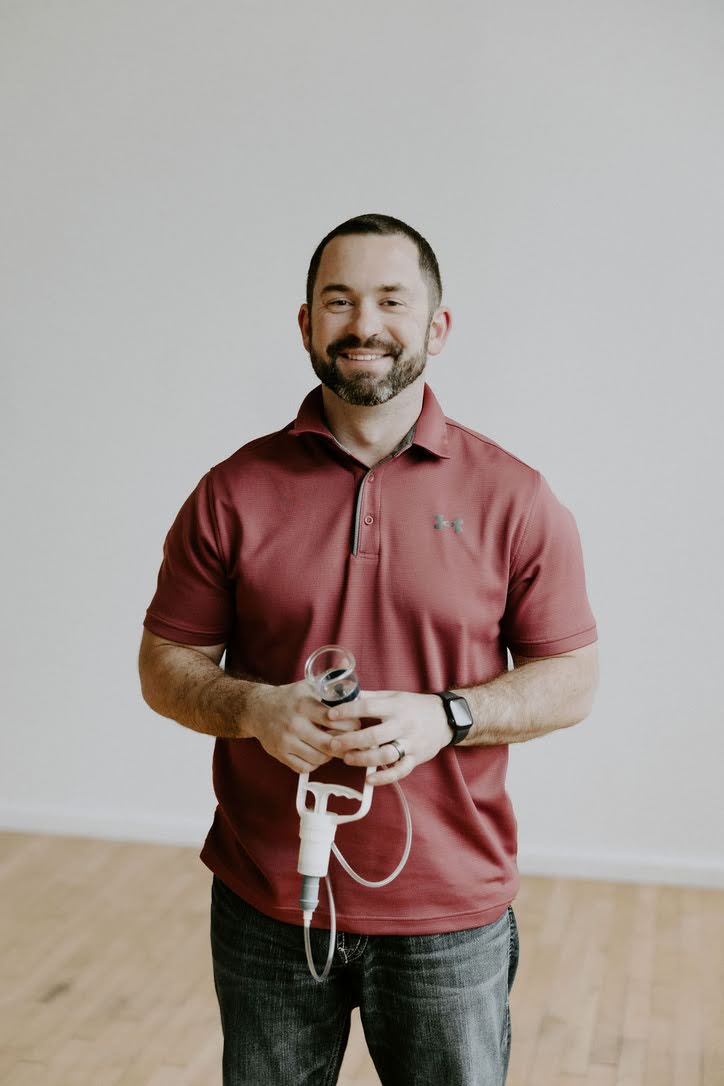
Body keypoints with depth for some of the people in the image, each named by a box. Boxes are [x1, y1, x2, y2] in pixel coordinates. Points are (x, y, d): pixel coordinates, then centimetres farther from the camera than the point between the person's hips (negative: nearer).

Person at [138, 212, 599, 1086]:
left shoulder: (513, 498, -4)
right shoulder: (234, 493, -2)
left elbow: (572, 680, -1)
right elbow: (165, 666, 3)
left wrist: (444, 717, -18)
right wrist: (254, 707, -17)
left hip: (452, 917, -1)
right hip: (265, 907, 1)